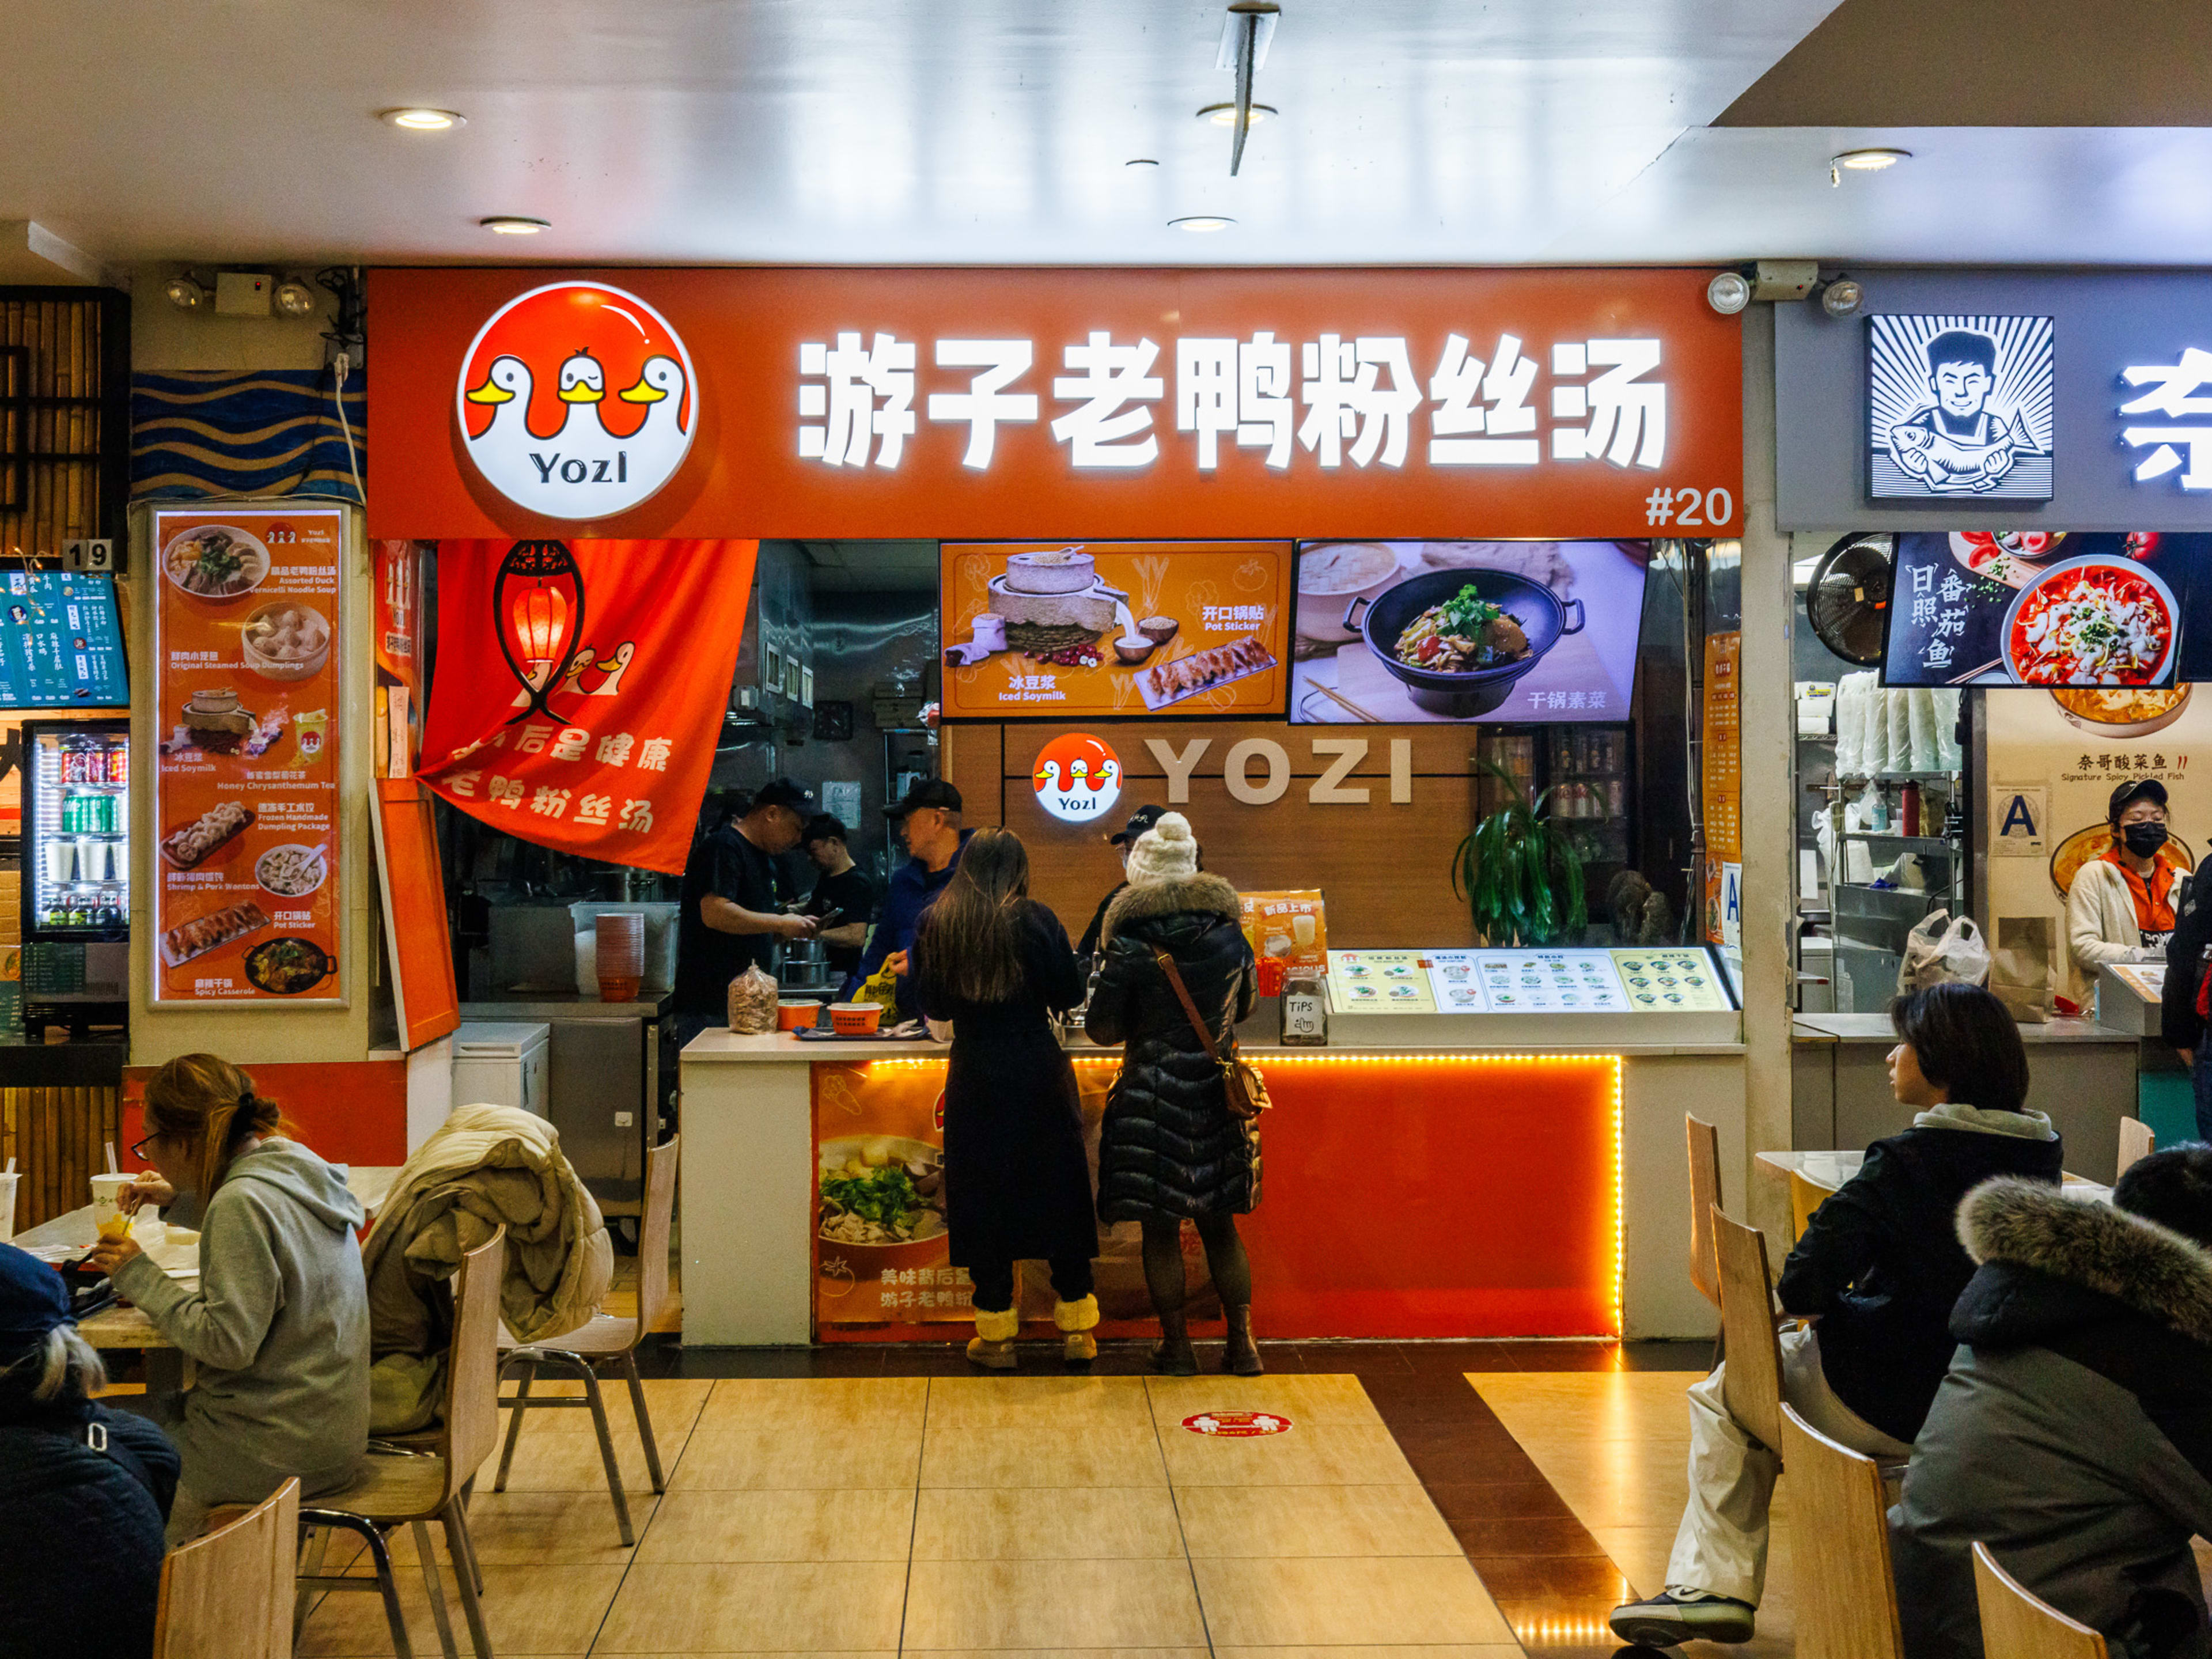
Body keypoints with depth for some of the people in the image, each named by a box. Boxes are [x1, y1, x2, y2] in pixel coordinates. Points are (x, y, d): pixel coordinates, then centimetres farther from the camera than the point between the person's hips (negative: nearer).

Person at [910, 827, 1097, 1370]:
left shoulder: (934, 923, -1)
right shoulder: (1034, 919, -8)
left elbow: (930, 1004, 9)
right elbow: (1071, 994, -4)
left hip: (974, 1077, 1)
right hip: (1040, 1074, -1)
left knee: (984, 1201, 9)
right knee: (1059, 1192, 9)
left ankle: (996, 1336, 12)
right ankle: (1078, 1330, 13)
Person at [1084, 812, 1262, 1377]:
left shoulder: (1132, 946, -11)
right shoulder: (1229, 936, 1)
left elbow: (1101, 1027, -8)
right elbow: (1245, 1005, 16)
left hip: (1152, 1095, -4)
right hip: (1216, 1095, 4)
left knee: (1160, 1229, 6)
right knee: (1219, 1225, 14)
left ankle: (1176, 1345, 10)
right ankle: (1242, 1342, 13)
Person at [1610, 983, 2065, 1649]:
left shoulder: (1906, 1163, -22)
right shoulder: (2039, 1152, -1)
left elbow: (1800, 1286, -25)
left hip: (1895, 1410, -7)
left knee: (1721, 1396, 19)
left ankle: (1715, 1586, 24)